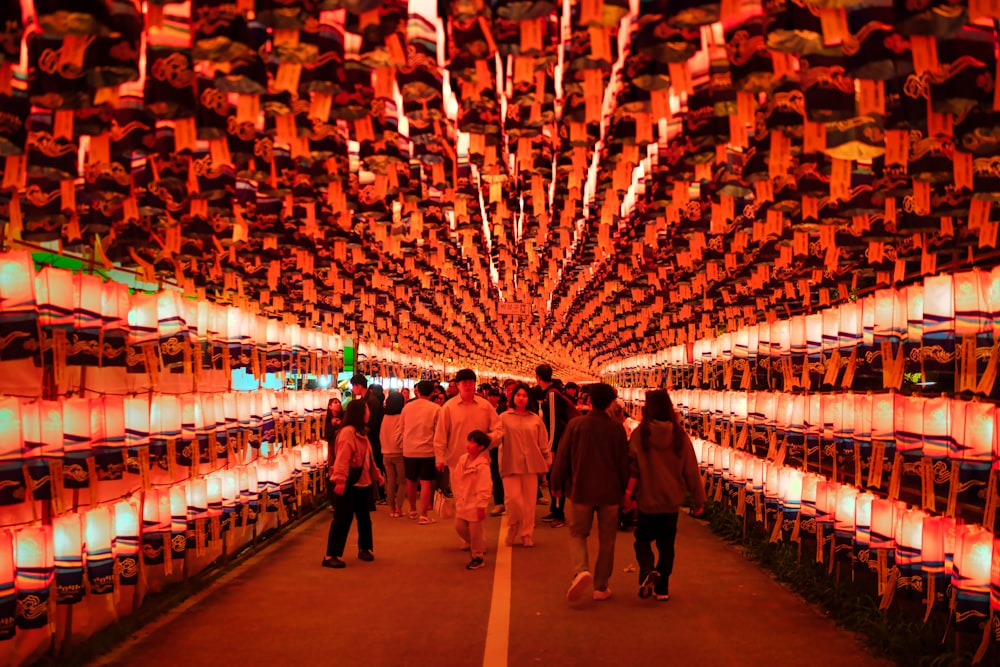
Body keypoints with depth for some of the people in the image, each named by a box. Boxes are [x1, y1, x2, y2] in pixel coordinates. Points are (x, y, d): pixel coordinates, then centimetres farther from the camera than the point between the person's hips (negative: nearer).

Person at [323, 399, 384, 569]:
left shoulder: (360, 432, 15)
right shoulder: (348, 432, -16)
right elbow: (342, 459, -23)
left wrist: (377, 474, 24)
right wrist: (340, 480, -29)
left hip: (363, 483, 9)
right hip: (349, 484, -9)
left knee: (364, 518, 16)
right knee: (343, 520, -5)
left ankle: (364, 549, 31)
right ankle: (331, 556, 0)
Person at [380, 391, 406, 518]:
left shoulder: (385, 417, 2)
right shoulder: (400, 417, -14)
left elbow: (381, 435, 6)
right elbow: (399, 436, -19)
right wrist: (403, 446, -6)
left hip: (386, 454, 5)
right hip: (398, 453, -5)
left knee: (390, 482, 12)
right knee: (402, 482, 8)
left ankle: (392, 508, 17)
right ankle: (398, 508, 3)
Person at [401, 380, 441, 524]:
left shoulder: (407, 407, 2)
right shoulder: (436, 408, -8)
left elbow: (401, 427, 13)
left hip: (409, 450, 4)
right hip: (427, 450, -3)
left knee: (411, 481, 16)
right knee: (426, 482, -1)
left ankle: (413, 510, 30)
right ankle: (423, 515, -4)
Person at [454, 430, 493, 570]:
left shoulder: (482, 465, -20)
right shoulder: (462, 459, 3)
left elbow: (484, 488, -20)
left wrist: (481, 506, -19)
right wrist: (457, 499, 13)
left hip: (475, 505, -7)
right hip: (462, 503, 7)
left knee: (476, 531, 3)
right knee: (459, 527, 14)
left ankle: (478, 557, 20)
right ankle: (475, 546, 37)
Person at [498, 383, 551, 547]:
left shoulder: (536, 419, 9)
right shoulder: (504, 417, 4)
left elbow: (543, 443, 11)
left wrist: (548, 460, 8)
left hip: (531, 465, 2)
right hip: (511, 464, -2)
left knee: (528, 502, 5)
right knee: (513, 499, -10)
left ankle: (527, 535, 17)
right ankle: (512, 530, 16)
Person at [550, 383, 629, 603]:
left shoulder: (575, 425, -7)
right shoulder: (617, 429, -6)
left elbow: (562, 457, -3)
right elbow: (624, 463, 0)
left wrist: (557, 484, 9)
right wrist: (624, 490, 13)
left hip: (581, 490, 0)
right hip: (609, 492, 0)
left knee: (577, 533, 14)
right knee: (606, 540, 12)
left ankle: (581, 570, -12)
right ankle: (601, 587, 16)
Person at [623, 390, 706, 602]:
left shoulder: (640, 434, -12)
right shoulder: (679, 435, -6)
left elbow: (632, 467, -14)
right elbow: (691, 470, -2)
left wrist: (628, 492, -5)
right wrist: (698, 499, 6)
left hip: (647, 499, -2)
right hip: (672, 501, 2)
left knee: (643, 539, 15)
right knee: (666, 545, 15)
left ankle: (648, 571, -11)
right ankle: (662, 588, 18)